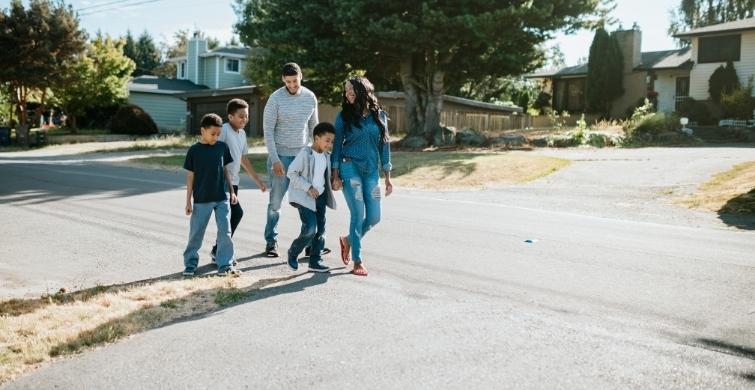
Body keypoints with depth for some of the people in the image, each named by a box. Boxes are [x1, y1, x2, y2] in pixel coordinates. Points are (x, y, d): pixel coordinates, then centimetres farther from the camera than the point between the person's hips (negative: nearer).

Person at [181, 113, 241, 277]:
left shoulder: (222, 147, 2)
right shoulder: (194, 150, -5)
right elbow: (190, 176, -2)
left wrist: (231, 191, 9)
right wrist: (188, 201, -3)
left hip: (222, 198, 2)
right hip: (201, 200, -2)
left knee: (225, 231, -1)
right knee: (196, 233, 8)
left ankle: (225, 266, 7)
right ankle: (190, 263, 24)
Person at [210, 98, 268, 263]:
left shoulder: (242, 133, 15)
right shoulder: (224, 130, -13)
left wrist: (257, 180, 24)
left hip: (233, 182, 9)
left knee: (229, 217, 10)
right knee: (237, 213, -13)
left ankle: (218, 251, 22)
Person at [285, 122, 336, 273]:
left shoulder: (326, 156, 8)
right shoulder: (305, 154, -15)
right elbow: (291, 173, -17)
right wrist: (308, 188, -20)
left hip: (320, 196, 8)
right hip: (305, 197, -8)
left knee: (320, 229, 7)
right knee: (310, 228, -14)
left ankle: (315, 261, 18)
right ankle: (293, 253, 10)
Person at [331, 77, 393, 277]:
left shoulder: (379, 115, 8)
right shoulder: (344, 116, 2)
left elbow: (384, 145, 9)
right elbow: (337, 145, 3)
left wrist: (387, 178, 6)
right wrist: (335, 176, -4)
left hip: (371, 171, 3)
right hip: (350, 168, -3)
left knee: (374, 217, 1)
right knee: (358, 214, -7)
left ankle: (348, 240, 29)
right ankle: (357, 261, 5)